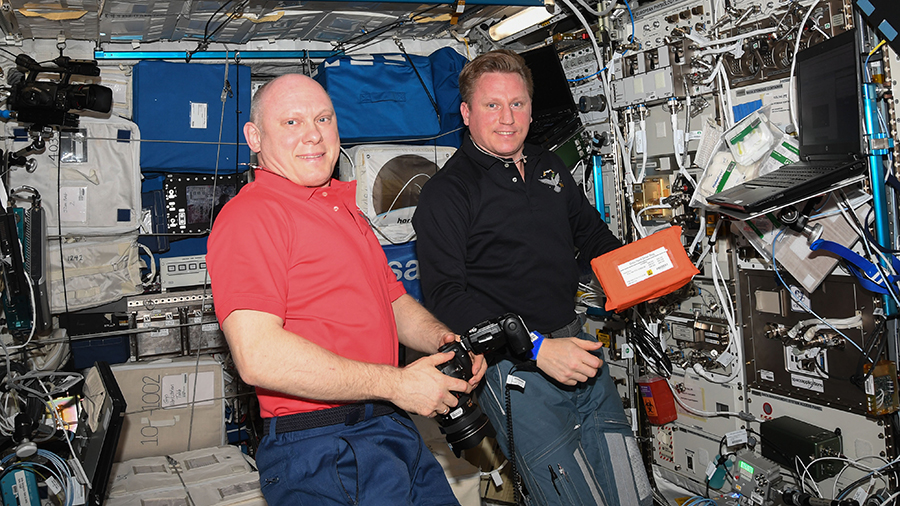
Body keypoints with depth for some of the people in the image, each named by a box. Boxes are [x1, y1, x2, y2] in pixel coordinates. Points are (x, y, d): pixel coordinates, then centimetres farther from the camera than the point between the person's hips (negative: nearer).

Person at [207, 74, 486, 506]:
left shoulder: (344, 208, 17)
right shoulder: (249, 215, -13)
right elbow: (258, 357, -25)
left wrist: (443, 340, 1)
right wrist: (395, 382, -19)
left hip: (392, 427, 9)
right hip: (320, 448, -8)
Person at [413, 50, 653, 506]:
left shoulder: (548, 167, 14)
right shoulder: (445, 193, -8)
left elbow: (590, 231, 27)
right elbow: (445, 297, -16)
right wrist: (536, 348, -24)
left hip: (576, 347, 7)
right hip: (512, 365, -6)